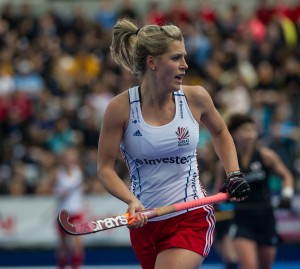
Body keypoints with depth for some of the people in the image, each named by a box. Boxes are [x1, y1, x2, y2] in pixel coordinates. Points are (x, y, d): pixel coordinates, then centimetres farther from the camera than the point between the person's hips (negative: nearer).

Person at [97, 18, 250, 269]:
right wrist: (131, 201, -21)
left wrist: (234, 174, 5)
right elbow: (105, 167, -5)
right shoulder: (121, 107, -10)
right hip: (144, 222, 2)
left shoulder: (195, 97, -5)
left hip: (191, 219, -1)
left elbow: (220, 132, 17)